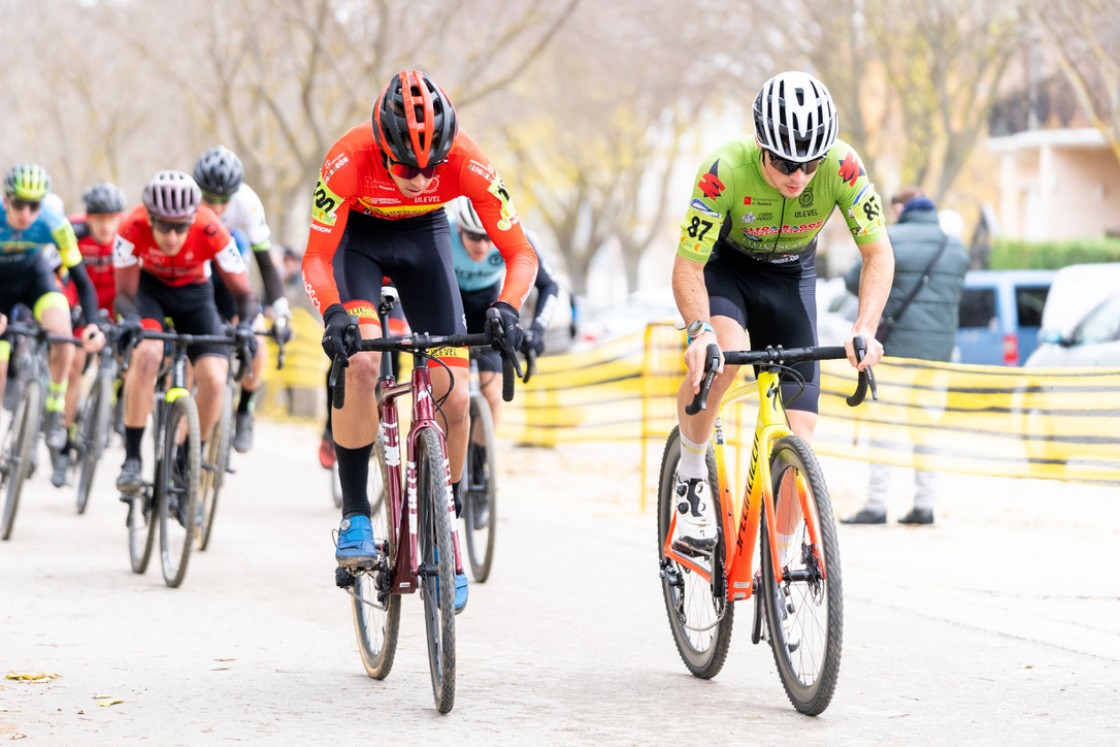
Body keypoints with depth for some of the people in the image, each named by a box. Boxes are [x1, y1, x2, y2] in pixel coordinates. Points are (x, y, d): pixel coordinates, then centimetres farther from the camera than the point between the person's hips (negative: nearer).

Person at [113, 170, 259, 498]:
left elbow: (243, 292, -23)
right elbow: (125, 292, -22)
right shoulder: (133, 228, -32)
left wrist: (245, 324, -43)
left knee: (214, 379, -18)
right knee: (146, 354, -31)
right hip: (148, 287, -1)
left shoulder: (211, 231, -33)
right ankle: (131, 459, -21)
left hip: (194, 292, 1)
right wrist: (130, 319, -43)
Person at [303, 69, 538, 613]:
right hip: (358, 238, -2)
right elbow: (316, 258, -30)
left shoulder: (466, 163, -32)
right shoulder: (350, 159, -35)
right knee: (361, 362, -29)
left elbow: (519, 252, -27)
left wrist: (507, 307, -46)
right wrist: (332, 314, -49)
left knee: (454, 397, -9)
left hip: (424, 239, 2)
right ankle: (355, 517, -15)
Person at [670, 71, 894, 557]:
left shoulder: (842, 166, -29)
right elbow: (687, 267, -29)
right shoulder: (725, 170, -34)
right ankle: (691, 477, -12)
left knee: (798, 441, -8)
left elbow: (878, 253, -23)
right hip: (725, 267, -2)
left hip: (792, 276, 2)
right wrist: (700, 330, -48)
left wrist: (865, 328, -39)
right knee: (721, 356, -36)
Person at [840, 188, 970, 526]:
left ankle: (876, 504, -6)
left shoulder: (889, 240, -6)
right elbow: (954, 292, 15)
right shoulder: (955, 246, 11)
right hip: (940, 344, 5)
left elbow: (856, 281, -2)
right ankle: (924, 505, 9)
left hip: (899, 343, -5)